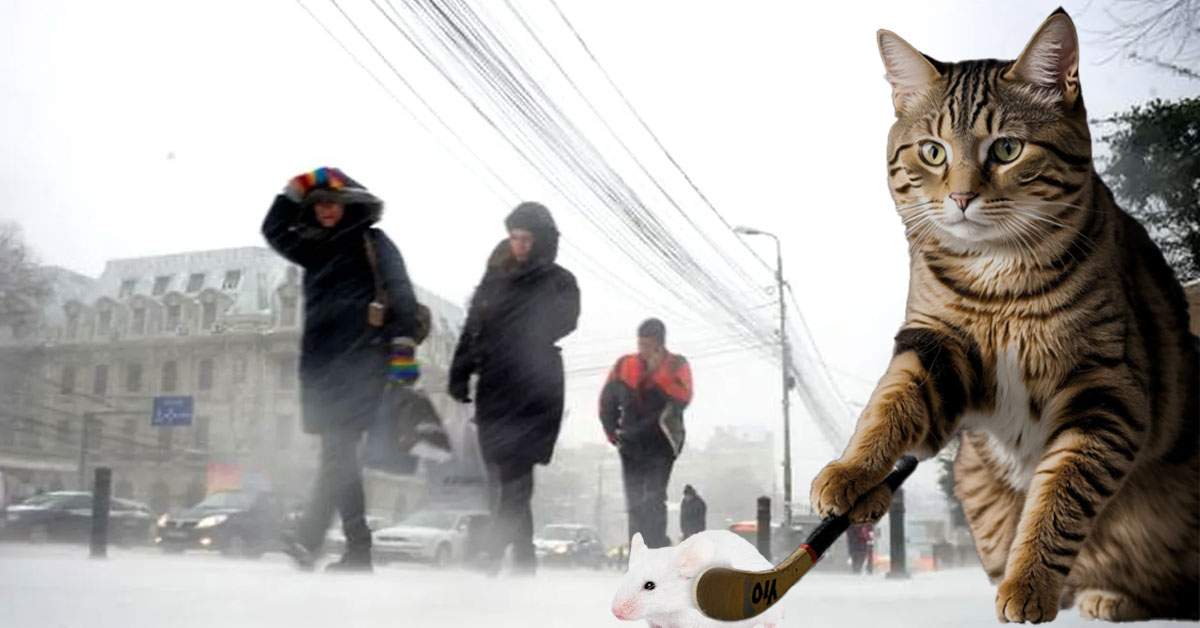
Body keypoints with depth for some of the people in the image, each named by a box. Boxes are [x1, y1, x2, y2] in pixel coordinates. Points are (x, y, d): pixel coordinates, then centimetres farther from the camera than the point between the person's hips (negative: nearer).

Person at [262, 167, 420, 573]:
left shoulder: (372, 243, 2)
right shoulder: (316, 248, 21)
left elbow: (401, 294, -8)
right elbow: (274, 231, 28)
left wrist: (403, 345, -20)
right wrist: (296, 191, 13)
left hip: (358, 361, -7)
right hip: (324, 363, 7)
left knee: (338, 451, -15)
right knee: (339, 455, 4)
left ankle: (308, 540, -23)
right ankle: (358, 550, 6)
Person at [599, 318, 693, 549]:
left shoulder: (677, 365, -2)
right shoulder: (624, 365, 5)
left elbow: (682, 398, -18)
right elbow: (607, 401, 15)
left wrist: (659, 371, -21)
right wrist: (613, 432, 9)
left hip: (662, 443, -4)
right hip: (631, 444, 4)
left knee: (653, 499, -16)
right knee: (635, 502, 7)